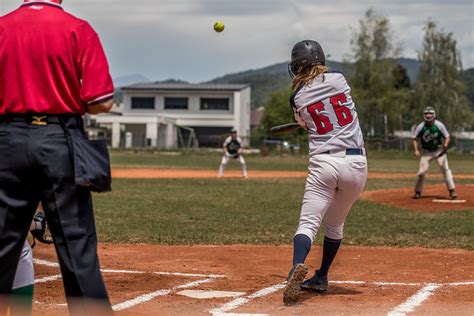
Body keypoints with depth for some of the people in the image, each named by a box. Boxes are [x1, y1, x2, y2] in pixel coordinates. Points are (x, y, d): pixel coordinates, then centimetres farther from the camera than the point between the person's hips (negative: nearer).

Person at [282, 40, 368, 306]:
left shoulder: (298, 98, 1)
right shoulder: (339, 79, 4)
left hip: (323, 163, -2)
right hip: (356, 163, 2)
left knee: (309, 224, -6)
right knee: (335, 224, 20)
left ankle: (298, 266, -35)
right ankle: (321, 278, 29)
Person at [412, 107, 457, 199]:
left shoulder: (439, 125, -13)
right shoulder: (420, 127, -11)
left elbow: (447, 136, -7)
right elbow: (415, 138, -2)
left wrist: (446, 144, -27)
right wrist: (416, 150, -15)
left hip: (439, 150, 0)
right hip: (426, 152, 1)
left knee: (445, 169, -10)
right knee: (422, 172, -5)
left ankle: (452, 191, -5)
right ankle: (418, 192, 11)